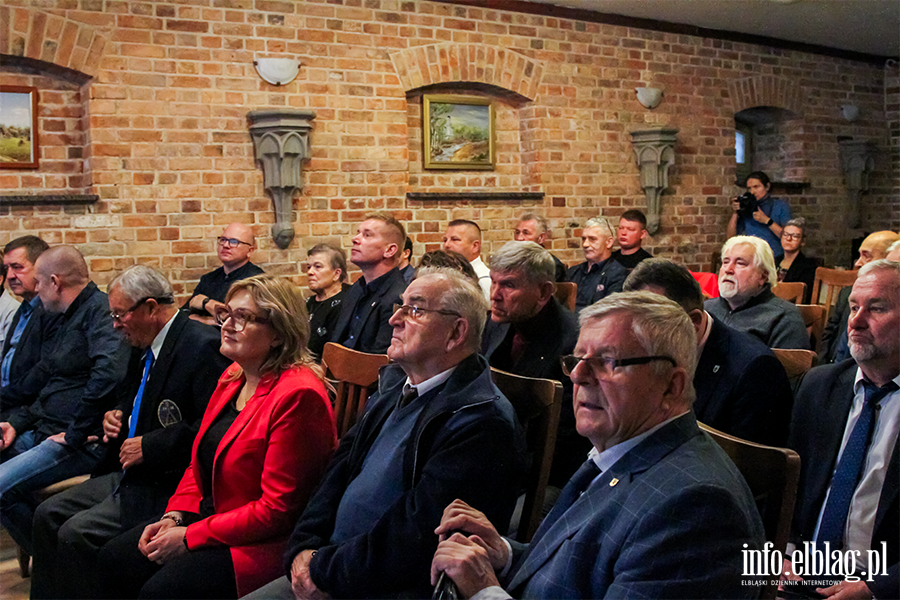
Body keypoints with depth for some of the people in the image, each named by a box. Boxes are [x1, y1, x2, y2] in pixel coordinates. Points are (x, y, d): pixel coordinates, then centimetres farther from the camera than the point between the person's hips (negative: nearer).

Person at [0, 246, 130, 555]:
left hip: (84, 442, -11)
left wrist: (75, 434, -23)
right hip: (46, 431, 11)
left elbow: (109, 372, -31)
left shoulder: (99, 310, -14)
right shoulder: (72, 317, 19)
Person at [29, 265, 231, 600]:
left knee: (77, 533, -18)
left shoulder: (203, 346, -18)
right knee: (48, 515, 6)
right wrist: (116, 416, 8)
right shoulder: (145, 347, 12)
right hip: (133, 472, 10)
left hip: (170, 481, -10)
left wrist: (149, 447, -20)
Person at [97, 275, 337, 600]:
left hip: (261, 543, -9)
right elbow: (201, 461, 17)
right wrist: (175, 517, -1)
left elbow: (277, 509, -22)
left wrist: (189, 537, -17)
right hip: (210, 518, 9)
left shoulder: (298, 395, -22)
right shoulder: (233, 378, 9)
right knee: (115, 558, 1)